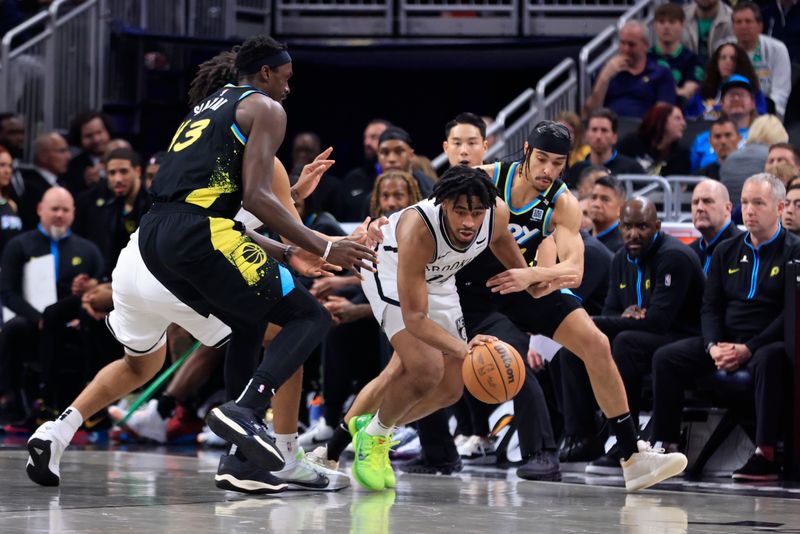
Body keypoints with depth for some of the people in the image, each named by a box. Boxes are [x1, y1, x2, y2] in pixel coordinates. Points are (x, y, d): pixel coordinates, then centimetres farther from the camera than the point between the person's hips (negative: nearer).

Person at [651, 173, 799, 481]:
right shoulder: (726, 252, 16)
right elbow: (710, 306, 14)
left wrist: (750, 348, -19)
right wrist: (714, 346, -7)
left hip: (768, 343, -6)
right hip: (726, 342, 6)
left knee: (768, 361, -40)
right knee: (665, 358, -12)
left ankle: (766, 455, -40)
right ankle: (666, 445, -9)